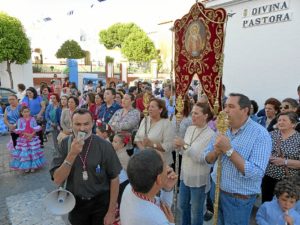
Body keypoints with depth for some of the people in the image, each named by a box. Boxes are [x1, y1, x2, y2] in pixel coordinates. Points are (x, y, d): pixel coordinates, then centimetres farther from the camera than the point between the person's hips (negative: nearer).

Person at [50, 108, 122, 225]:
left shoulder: (104, 146, -18)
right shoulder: (65, 144, -11)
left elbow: (114, 178, -11)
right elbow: (57, 180, -14)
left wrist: (111, 212, -8)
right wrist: (72, 154, -28)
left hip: (101, 202, -2)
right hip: (76, 203, 2)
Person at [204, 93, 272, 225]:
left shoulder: (260, 134, -19)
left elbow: (256, 173, -28)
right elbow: (207, 159, 1)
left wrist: (229, 150, -31)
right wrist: (216, 151, -20)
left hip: (239, 198, -5)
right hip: (216, 189, 6)